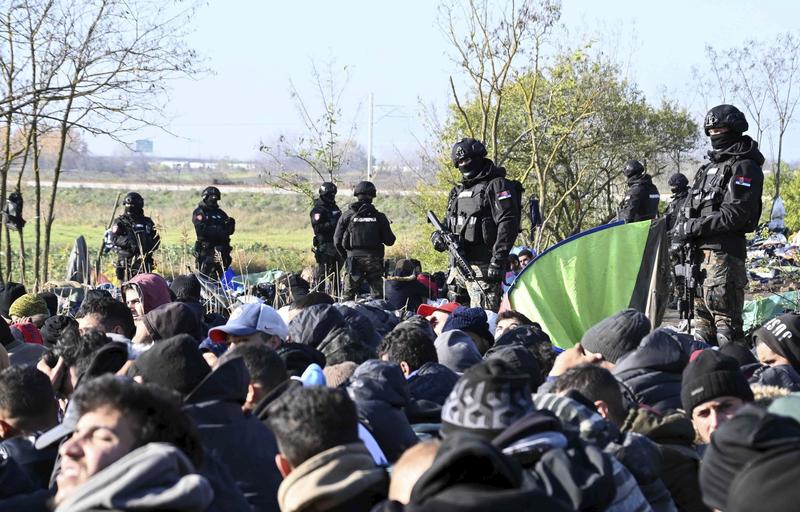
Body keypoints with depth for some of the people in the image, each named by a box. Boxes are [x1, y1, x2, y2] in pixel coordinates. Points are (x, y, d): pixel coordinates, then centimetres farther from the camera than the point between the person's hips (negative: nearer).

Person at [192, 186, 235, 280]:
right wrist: (219, 231, -18)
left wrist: (230, 225, -10)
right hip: (206, 247, -6)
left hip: (221, 247, 6)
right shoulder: (199, 213, 0)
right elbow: (201, 230, -15)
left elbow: (229, 231, 13)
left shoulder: (221, 213, 17)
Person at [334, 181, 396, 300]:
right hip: (374, 260, 0)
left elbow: (337, 241, 0)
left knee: (348, 295, 6)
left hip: (354, 258, 0)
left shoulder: (347, 216, -1)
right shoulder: (379, 217, -2)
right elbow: (389, 241, 1)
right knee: (378, 296, 6)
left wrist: (345, 255, 17)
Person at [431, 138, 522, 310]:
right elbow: (449, 221, 30)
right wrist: (438, 235, 6)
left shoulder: (497, 186, -4)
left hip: (482, 267, -8)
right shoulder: (458, 191, 21)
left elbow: (507, 223, -13)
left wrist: (498, 260, -20)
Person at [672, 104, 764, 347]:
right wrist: (683, 230, 5)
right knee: (702, 317, 13)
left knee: (725, 320, -14)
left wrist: (693, 227, -14)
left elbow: (736, 214, -14)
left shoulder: (744, 167, -4)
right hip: (701, 251, 9)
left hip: (724, 252, -9)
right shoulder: (710, 167, 23)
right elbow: (693, 207, 26)